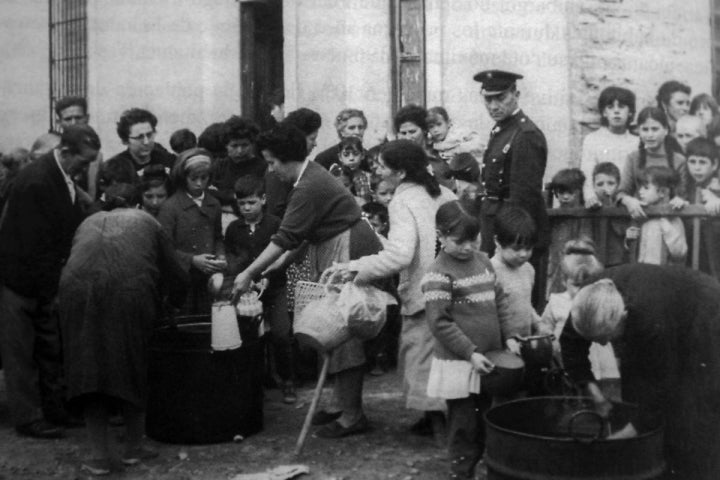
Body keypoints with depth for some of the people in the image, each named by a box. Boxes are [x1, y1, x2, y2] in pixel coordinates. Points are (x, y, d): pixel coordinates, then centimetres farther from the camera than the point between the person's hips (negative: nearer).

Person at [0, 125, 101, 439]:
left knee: (52, 350, 13)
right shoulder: (36, 181, -24)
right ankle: (28, 419, 10)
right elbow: (34, 244, -25)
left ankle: (55, 409, 23)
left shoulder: (64, 177, 2)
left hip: (46, 280, 8)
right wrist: (51, 292, -20)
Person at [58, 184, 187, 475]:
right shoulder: (144, 221, 25)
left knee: (89, 372, 8)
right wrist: (175, 302, 44)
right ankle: (134, 448, 21)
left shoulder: (89, 223, 32)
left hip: (78, 291, 2)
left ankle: (99, 456, 9)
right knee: (131, 370, 12)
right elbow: (172, 271, 25)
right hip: (128, 295, -2)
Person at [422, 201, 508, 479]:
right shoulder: (438, 275, -14)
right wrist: (471, 352, -19)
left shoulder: (483, 261, 8)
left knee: (486, 422, 17)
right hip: (458, 364, -7)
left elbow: (500, 300, 16)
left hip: (487, 361, 7)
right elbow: (440, 323, -17)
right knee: (464, 426, 2)